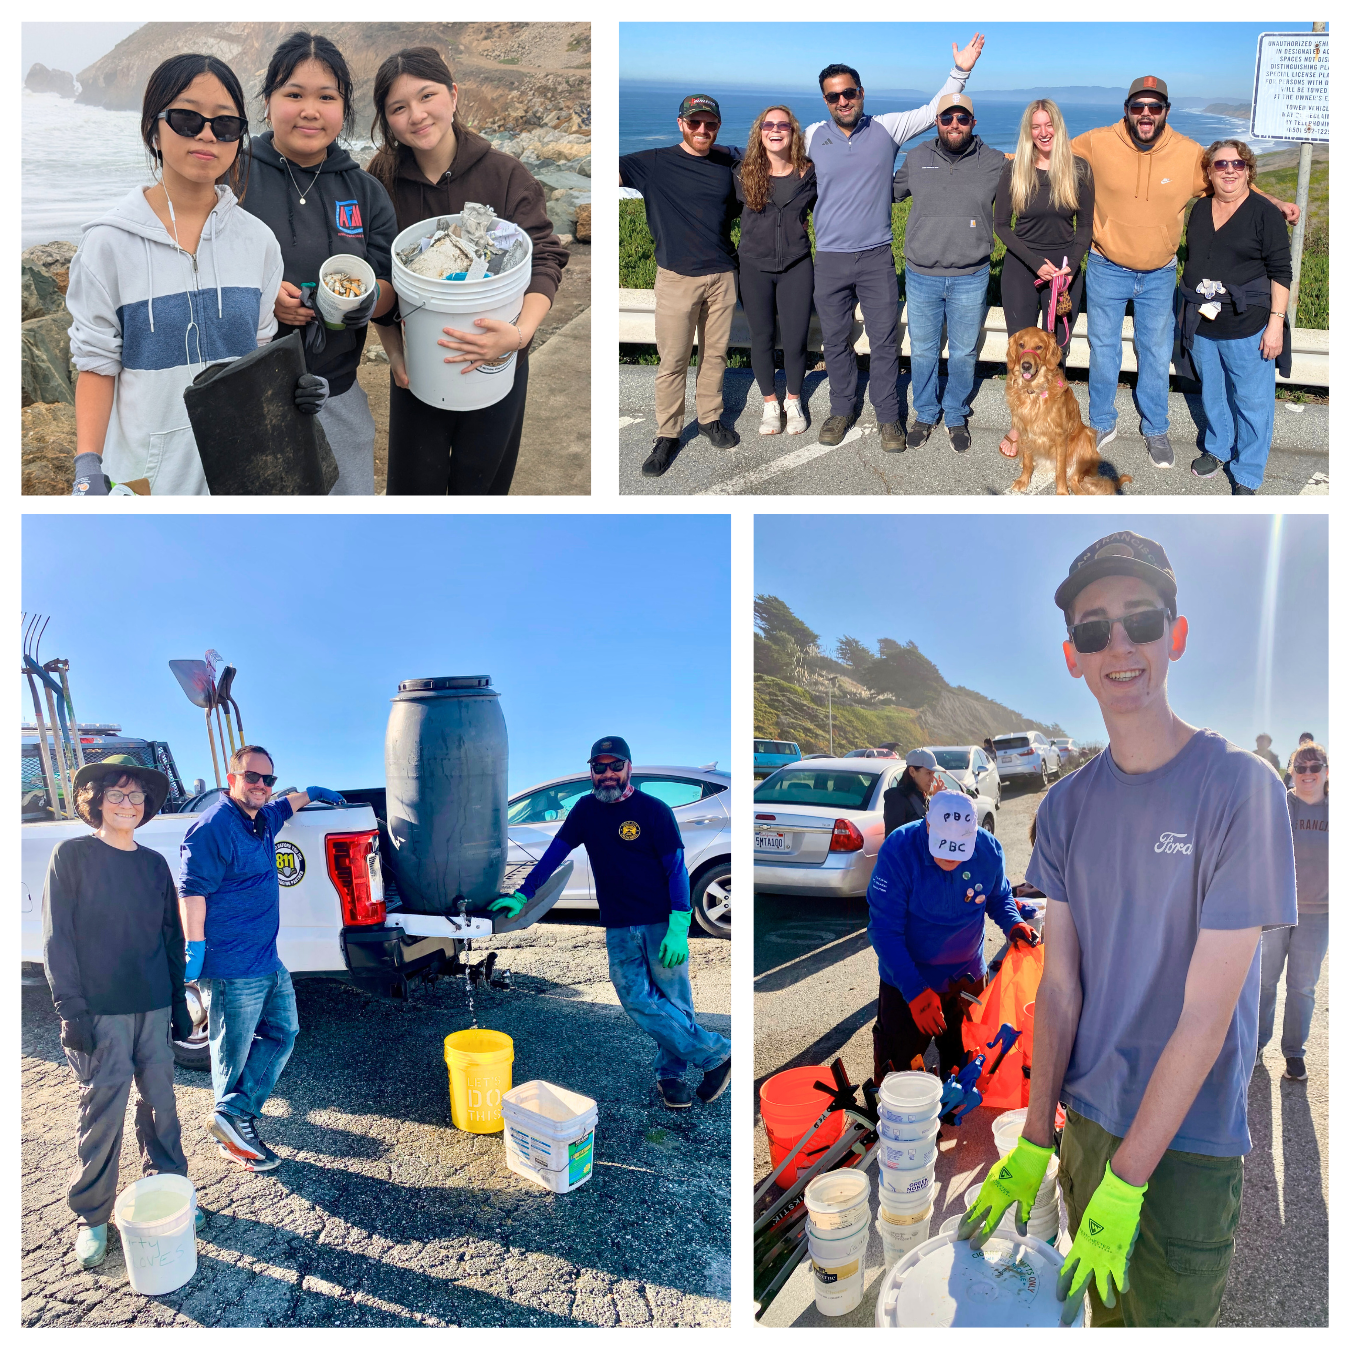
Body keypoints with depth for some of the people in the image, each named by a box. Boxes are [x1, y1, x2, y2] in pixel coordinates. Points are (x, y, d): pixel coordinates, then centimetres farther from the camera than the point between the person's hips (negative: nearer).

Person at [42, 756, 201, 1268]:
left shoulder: (154, 863, 10)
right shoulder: (72, 856, -3)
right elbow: (57, 938, -6)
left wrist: (179, 1002, 14)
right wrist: (71, 1009, -11)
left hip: (154, 1007, 4)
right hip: (100, 1010, -4)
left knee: (161, 1102, 10)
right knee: (102, 1111, 0)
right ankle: (90, 1217, 16)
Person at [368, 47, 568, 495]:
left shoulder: (504, 174, -12)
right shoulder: (382, 184, -5)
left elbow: (545, 258, -16)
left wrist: (522, 332, -34)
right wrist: (394, 352, -10)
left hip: (496, 366, -1)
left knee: (481, 483, 14)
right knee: (413, 485, 10)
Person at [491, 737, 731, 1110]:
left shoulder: (654, 810, -5)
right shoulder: (586, 810, 8)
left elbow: (677, 869, -7)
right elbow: (554, 853, 13)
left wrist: (678, 928, -14)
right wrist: (523, 895, 5)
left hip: (662, 922, -3)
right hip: (618, 927, 3)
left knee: (673, 1002, -2)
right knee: (637, 999, -8)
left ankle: (669, 1073, 19)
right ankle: (715, 1053, 3)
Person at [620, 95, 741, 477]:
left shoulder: (729, 163, 8)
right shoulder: (655, 163, -4)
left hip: (722, 276, 3)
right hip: (677, 277, -3)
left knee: (715, 353, 12)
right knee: (672, 362, 0)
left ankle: (710, 418, 28)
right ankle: (667, 434, 11)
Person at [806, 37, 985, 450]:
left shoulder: (886, 128, 2)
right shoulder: (813, 135, 4)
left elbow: (933, 111, 7)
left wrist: (960, 71, -3)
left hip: (877, 257, -1)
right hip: (830, 259, 1)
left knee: (884, 340, 1)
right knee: (835, 340, 9)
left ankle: (887, 415, 14)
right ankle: (841, 409, 26)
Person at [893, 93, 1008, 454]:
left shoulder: (996, 163, 0)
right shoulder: (916, 159, 3)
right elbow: (888, 191, 19)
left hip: (971, 278, -1)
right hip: (921, 276, 1)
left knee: (963, 353, 9)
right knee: (922, 351, 11)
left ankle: (956, 417, 28)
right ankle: (925, 414, 30)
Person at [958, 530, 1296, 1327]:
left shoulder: (1240, 788, -16)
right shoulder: (1067, 807, 0)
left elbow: (1206, 1013, -18)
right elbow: (1060, 985, 0)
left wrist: (1128, 1180, -17)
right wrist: (1035, 1142, -5)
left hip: (1189, 1142, -4)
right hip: (1087, 1121, 4)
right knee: (1105, 1309, 20)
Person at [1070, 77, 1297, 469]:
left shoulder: (1189, 153, -9)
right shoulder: (1097, 143, -13)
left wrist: (1274, 203, -5)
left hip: (1159, 275, 1)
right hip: (1106, 271, -1)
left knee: (1156, 354, 12)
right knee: (1103, 350, 11)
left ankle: (1155, 429, 30)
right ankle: (1102, 424, 31)